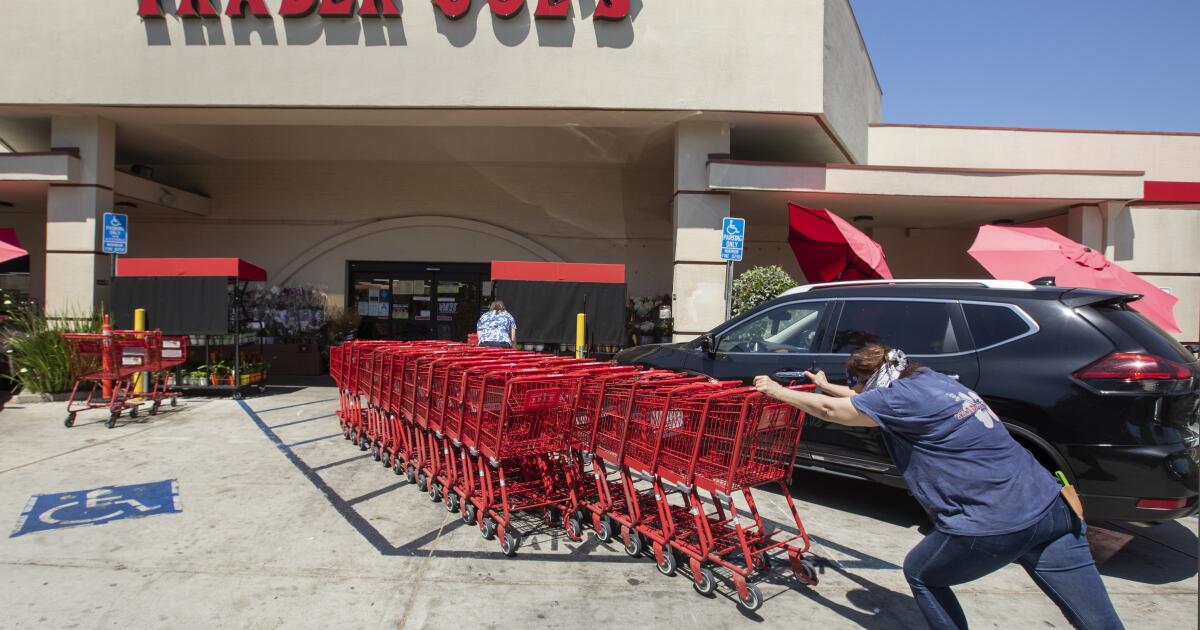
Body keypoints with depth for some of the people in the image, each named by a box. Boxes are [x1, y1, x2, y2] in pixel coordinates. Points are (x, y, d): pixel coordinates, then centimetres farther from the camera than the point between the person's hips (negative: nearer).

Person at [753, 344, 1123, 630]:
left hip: (994, 526, -9)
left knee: (920, 574, 17)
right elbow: (873, 402, 34)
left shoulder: (902, 396, -8)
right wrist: (828, 386, 45)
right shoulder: (927, 379, 16)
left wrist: (778, 391, 12)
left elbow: (830, 411, 0)